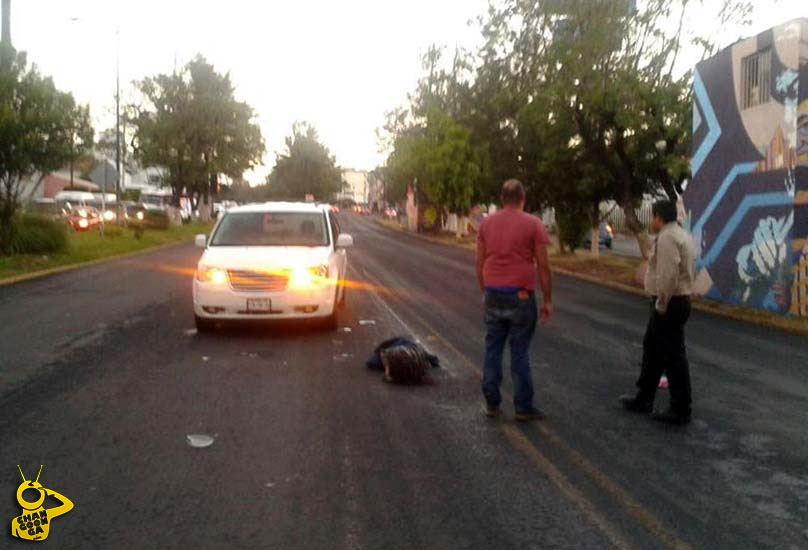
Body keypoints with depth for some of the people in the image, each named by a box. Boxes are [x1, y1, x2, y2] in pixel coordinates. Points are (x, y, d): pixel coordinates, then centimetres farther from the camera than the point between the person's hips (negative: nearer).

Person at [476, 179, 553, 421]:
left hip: (493, 295, 4)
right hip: (520, 296, -3)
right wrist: (547, 301, 1)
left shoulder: (486, 223, 6)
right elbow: (543, 266, -6)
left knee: (493, 349, 12)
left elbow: (480, 263, 10)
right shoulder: (534, 224, -5)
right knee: (520, 352, 3)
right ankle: (523, 406, 10)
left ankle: (491, 403, 17)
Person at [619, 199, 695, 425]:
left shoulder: (667, 238, -18)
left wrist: (661, 304, -18)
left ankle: (680, 410, 7)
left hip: (669, 304, -11)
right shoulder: (680, 235, 15)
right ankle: (644, 399, 30)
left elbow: (668, 275, -27)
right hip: (677, 300, 11)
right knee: (652, 349, 19)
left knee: (673, 356, -3)